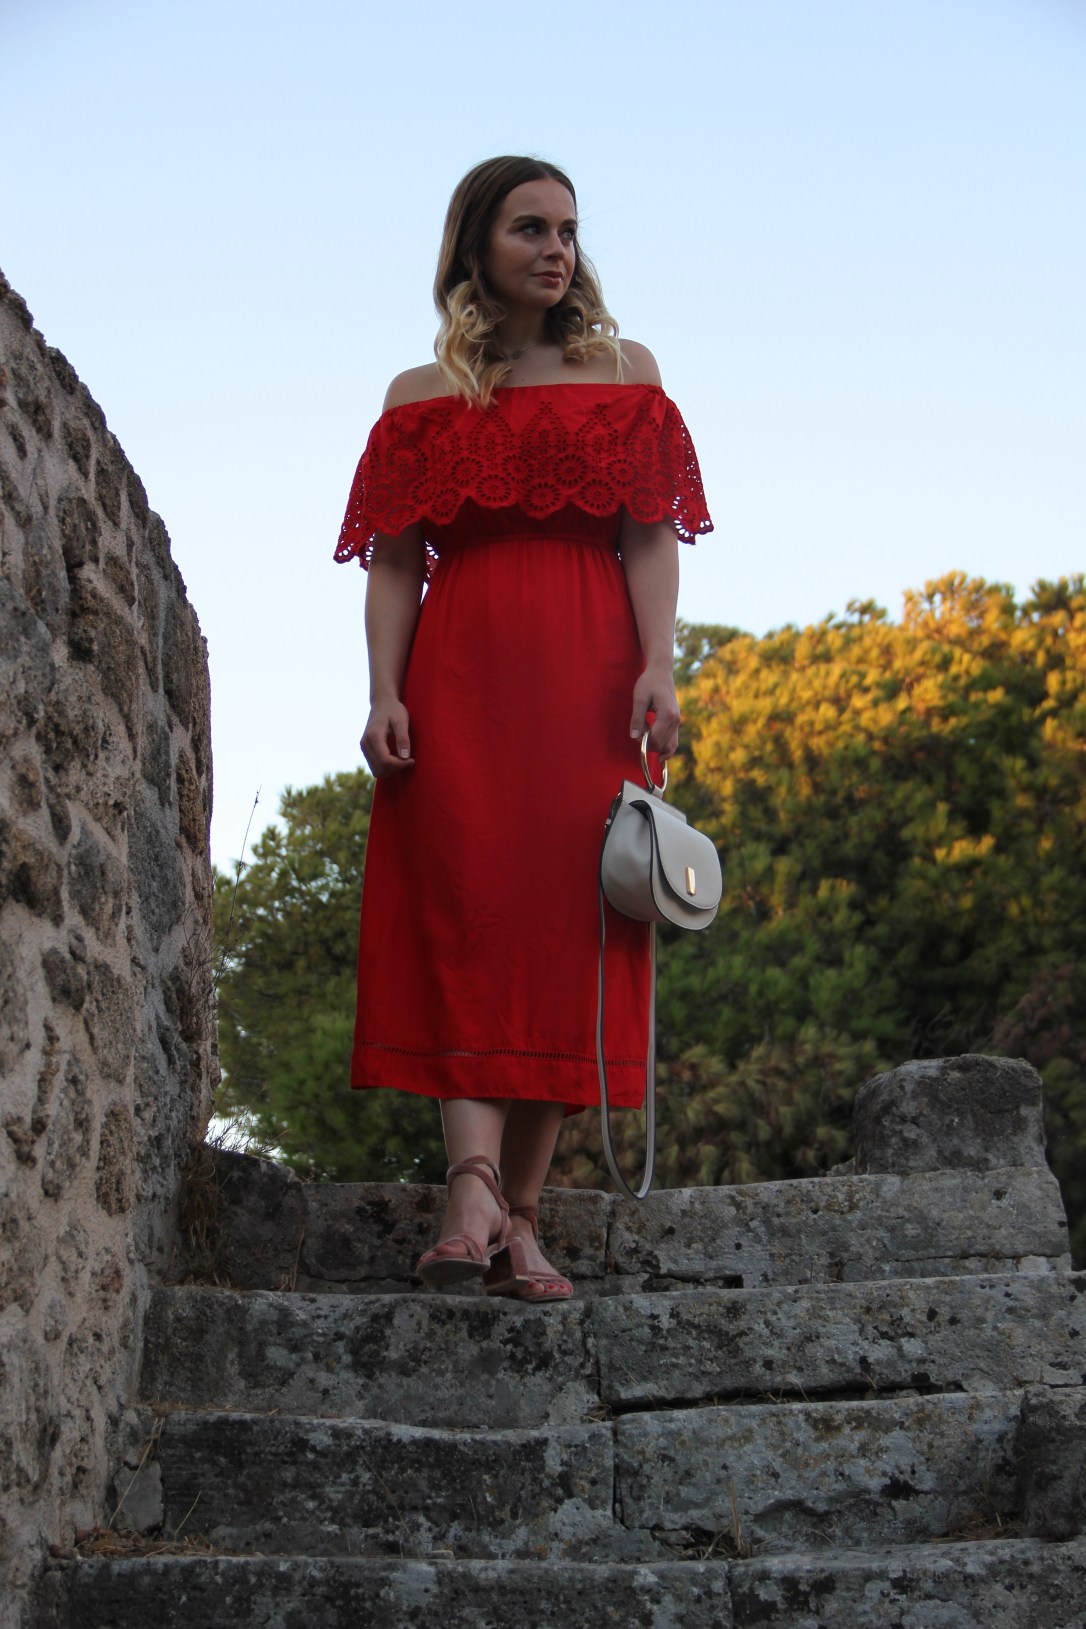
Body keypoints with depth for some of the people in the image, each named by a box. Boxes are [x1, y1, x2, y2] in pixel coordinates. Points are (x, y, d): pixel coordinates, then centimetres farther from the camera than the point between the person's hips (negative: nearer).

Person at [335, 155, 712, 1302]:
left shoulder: (624, 370, 17)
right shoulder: (420, 394, 17)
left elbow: (651, 536, 7)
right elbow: (393, 560, 9)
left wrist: (658, 666, -8)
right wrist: (383, 689, -6)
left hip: (587, 674, 0)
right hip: (457, 674, 0)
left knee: (565, 921, -7)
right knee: (467, 911, -15)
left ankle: (519, 1217, -5)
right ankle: (476, 1186, -24)